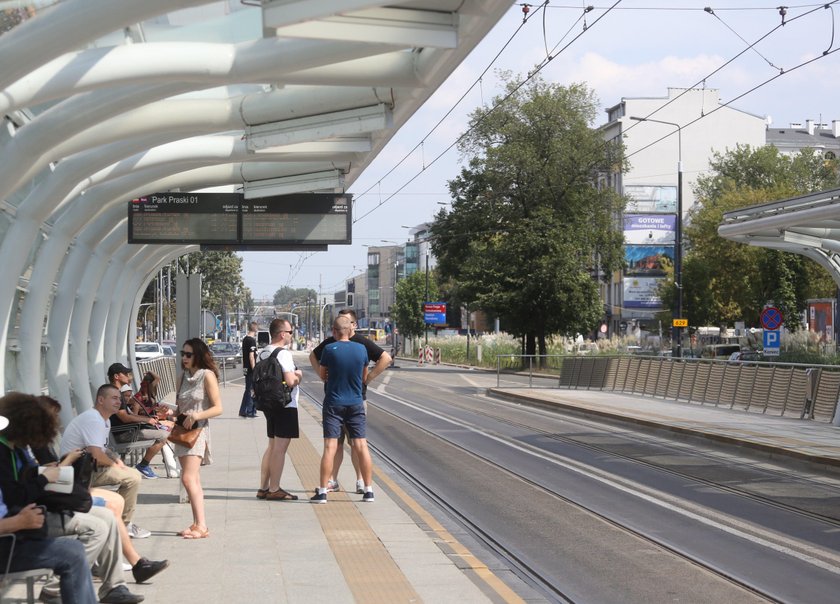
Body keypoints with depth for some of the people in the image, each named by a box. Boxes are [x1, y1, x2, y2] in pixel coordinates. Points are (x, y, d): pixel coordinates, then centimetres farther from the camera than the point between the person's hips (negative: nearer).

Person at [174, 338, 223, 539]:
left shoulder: (207, 375, -8)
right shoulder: (184, 375, 13)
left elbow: (218, 408, -11)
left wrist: (197, 416, -24)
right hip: (182, 430, 7)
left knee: (188, 478, -17)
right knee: (193, 480, 8)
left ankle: (201, 526, -18)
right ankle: (197, 525, 12)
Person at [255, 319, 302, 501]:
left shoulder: (262, 353, 10)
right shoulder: (283, 354, -17)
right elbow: (290, 381, -25)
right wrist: (298, 376, -2)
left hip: (269, 404, 9)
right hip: (285, 405, -9)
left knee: (272, 446, 18)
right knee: (280, 448, -3)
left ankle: (263, 487, 21)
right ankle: (274, 490, 1)